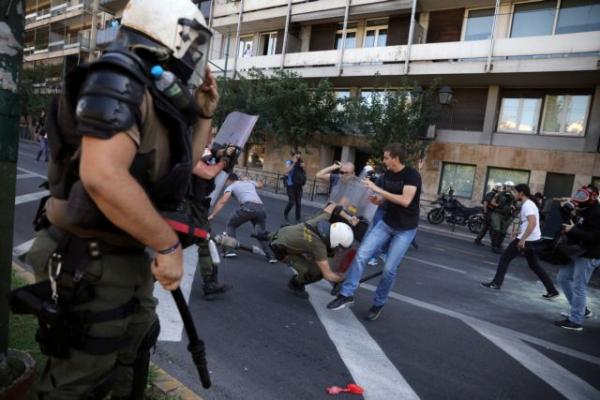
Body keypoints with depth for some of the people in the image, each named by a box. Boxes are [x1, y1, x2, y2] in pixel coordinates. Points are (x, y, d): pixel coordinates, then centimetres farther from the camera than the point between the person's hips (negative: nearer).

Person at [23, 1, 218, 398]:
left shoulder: (154, 95, 9)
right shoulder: (118, 80, -19)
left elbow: (180, 166, 20)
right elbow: (102, 176, -33)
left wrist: (204, 114, 10)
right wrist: (168, 244, -25)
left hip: (130, 256, 9)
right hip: (91, 263, -9)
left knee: (134, 353, 26)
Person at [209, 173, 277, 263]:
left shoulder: (231, 186, 20)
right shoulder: (249, 182, 34)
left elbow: (222, 201, 4)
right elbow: (261, 184, 55)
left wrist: (212, 215, 1)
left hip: (248, 207, -4)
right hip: (261, 208, 5)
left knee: (231, 225, 19)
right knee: (261, 233, 18)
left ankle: (230, 250, 7)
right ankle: (271, 255, 6)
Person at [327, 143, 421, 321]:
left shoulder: (412, 175, -18)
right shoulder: (387, 174, 2)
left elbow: (405, 200, -30)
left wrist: (378, 189, -29)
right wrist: (378, 199, -9)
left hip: (405, 230, -6)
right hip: (386, 223, 6)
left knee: (389, 269, -3)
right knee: (361, 254, -8)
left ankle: (378, 304, 18)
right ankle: (347, 294, 1)